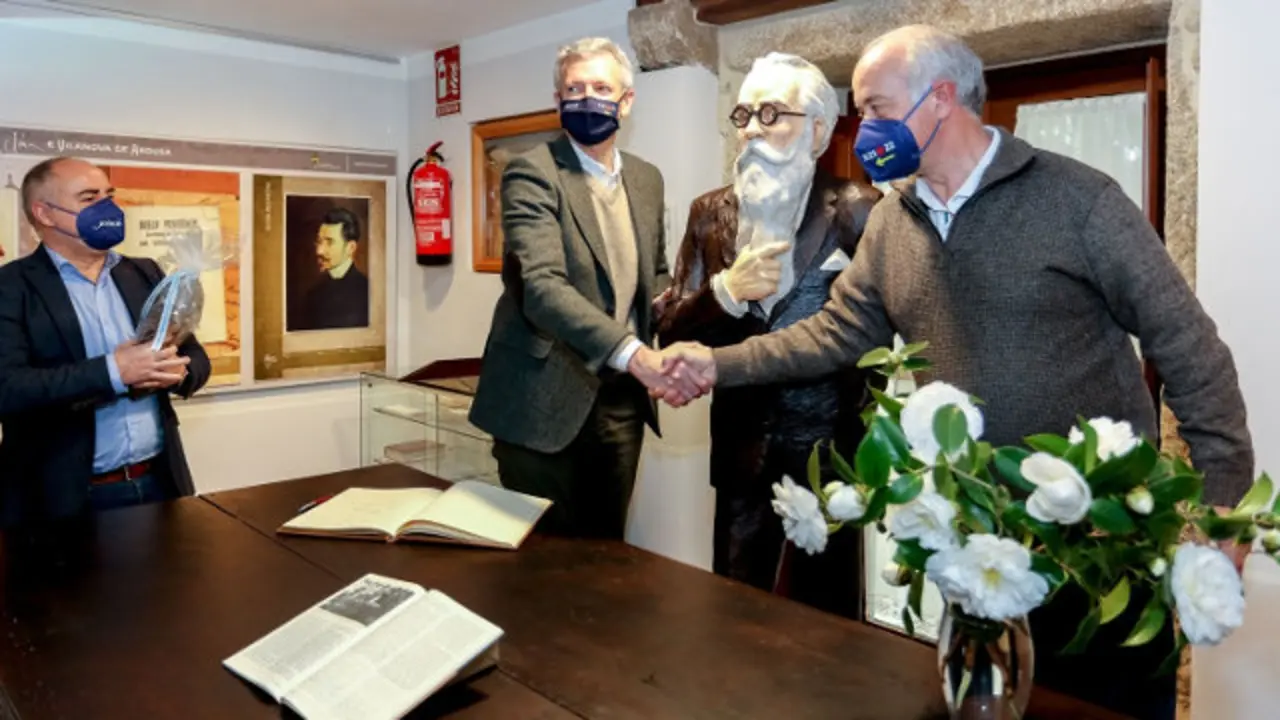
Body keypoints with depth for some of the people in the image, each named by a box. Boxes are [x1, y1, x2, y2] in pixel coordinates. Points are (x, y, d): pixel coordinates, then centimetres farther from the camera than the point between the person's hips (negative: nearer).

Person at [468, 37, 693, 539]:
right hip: (546, 398, -5)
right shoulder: (532, 172, -11)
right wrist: (632, 353, -37)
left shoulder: (645, 178, 10)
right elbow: (541, 285, -25)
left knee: (604, 549, 16)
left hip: (620, 398, 6)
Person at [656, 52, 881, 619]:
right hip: (743, 450, 3)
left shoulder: (858, 213, -8)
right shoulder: (711, 213, 4)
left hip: (831, 450, -3)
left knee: (825, 615, 12)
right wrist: (725, 291, -17)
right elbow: (671, 334, 1)